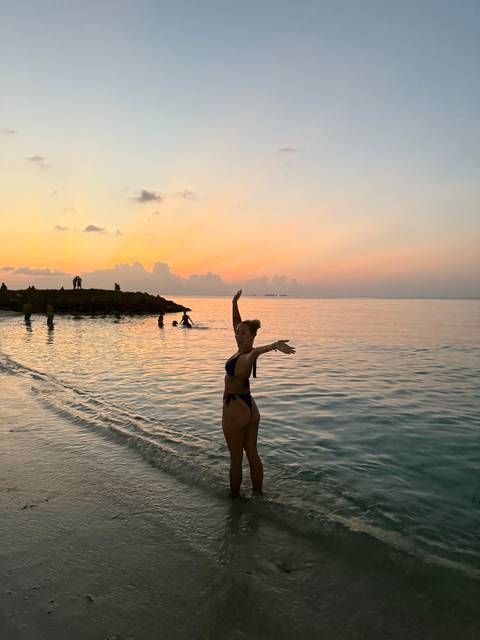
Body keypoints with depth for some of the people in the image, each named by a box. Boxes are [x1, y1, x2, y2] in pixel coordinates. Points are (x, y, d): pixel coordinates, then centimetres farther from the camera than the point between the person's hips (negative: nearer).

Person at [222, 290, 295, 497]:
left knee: (236, 459, 8)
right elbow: (236, 323, 15)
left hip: (235, 409, -9)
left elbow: (256, 352, -51)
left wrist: (274, 346, -68)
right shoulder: (243, 350, 1)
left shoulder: (247, 357, -24)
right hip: (251, 408, 9)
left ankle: (234, 497, 24)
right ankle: (258, 493, 29)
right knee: (252, 454, 17)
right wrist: (234, 303, 14)